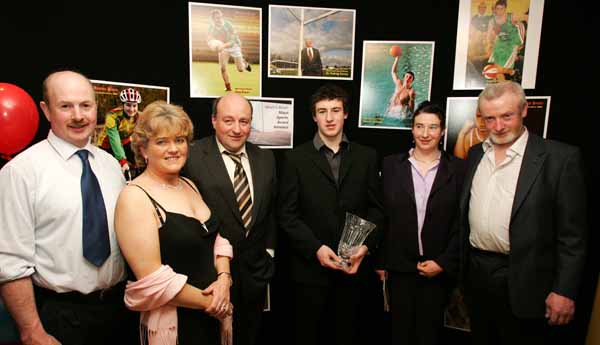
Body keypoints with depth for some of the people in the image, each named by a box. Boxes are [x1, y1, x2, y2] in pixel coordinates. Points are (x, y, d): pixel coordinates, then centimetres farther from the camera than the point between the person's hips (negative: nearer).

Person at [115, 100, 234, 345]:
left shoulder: (189, 185, 6)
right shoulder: (135, 197, -17)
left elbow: (216, 238, 8)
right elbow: (152, 281, -21)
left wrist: (224, 279, -10)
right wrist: (209, 302, -12)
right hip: (172, 321, -7)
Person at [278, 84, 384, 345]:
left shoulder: (366, 156, 4)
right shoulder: (296, 158, -2)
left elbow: (376, 208, 5)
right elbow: (287, 214, -5)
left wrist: (365, 246, -8)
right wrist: (316, 249, -14)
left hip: (354, 266, 2)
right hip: (310, 267, -1)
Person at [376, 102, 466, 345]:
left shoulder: (458, 168, -3)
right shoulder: (392, 164, -1)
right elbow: (381, 216, 0)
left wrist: (444, 262, -8)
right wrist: (381, 261, 1)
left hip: (439, 268, 0)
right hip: (399, 266, 0)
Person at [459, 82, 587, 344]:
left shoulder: (560, 157, -10)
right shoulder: (475, 154, 6)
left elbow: (572, 233, -10)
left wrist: (564, 290, -12)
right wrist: (460, 263, 10)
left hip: (522, 280, -5)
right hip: (475, 271, 5)